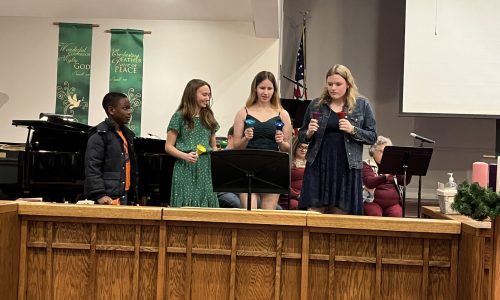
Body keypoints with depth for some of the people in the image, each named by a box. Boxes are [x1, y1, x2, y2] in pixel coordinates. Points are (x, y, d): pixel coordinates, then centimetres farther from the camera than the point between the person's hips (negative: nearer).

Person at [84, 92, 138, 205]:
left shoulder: (127, 134, 17)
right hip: (108, 199, -8)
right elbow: (92, 168, -14)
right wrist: (99, 195, -22)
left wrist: (133, 196, 17)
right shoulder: (99, 134, -7)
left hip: (125, 197, 8)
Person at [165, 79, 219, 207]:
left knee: (206, 205, 1)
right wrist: (185, 156, -17)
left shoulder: (209, 117, 14)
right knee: (186, 205, -5)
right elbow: (168, 146, -2)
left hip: (206, 169, 4)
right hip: (185, 168, -4)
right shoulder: (180, 116, 0)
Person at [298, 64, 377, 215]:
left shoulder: (362, 105, 4)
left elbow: (372, 137, 2)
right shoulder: (316, 105, 8)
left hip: (347, 169, -1)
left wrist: (353, 130, -14)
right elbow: (301, 136, 15)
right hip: (318, 167, 1)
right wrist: (309, 133, -7)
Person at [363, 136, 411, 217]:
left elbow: (404, 182, 6)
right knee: (376, 215, -32)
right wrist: (386, 176, -31)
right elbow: (369, 183, -15)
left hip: (393, 203, 3)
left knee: (397, 216, -26)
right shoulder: (367, 165, 3)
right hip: (373, 202, -3)